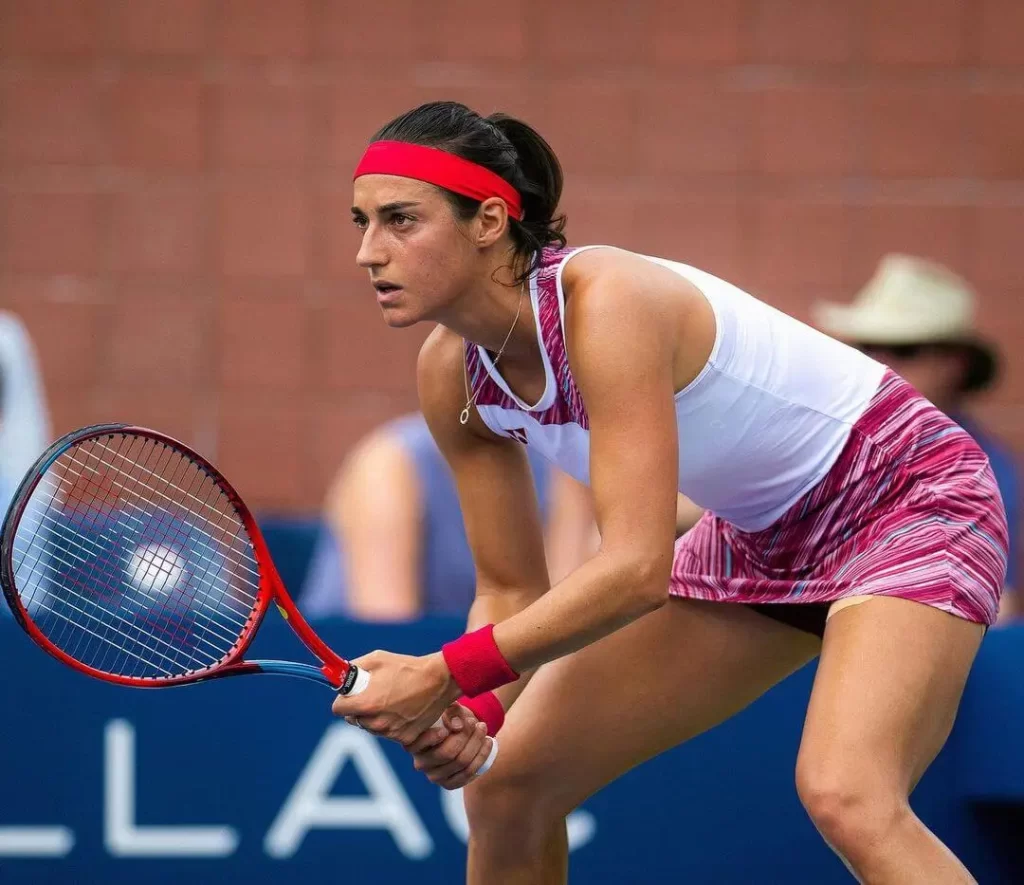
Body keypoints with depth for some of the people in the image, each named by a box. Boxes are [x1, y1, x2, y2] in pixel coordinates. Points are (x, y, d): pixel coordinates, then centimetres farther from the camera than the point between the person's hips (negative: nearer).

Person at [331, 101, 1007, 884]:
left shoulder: (605, 301, -32)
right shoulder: (453, 375, -8)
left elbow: (637, 568, -36)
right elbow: (511, 593, 1)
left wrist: (446, 675, -33)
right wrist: (474, 713, -18)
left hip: (907, 497, -8)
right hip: (760, 539, 8)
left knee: (844, 797, -33)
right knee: (504, 781, 6)